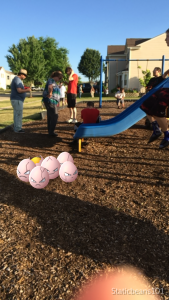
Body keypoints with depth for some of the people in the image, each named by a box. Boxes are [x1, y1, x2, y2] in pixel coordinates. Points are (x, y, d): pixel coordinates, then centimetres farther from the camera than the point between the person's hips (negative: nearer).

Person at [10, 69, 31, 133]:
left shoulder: (16, 79, 18)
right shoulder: (17, 80, -16)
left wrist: (25, 89, 14)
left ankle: (16, 128, 20)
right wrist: (27, 90, -10)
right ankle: (17, 129, -1)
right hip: (17, 100, -11)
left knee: (17, 114, 14)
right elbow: (19, 91, -25)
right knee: (18, 114, -6)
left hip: (16, 100, 11)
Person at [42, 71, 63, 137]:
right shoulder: (51, 80, -15)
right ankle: (51, 132, -4)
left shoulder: (53, 81, 17)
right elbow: (50, 87, -39)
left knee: (50, 116, 15)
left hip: (51, 102, 10)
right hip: (50, 101, -10)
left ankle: (50, 131, 23)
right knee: (54, 116, -7)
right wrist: (50, 93, -25)